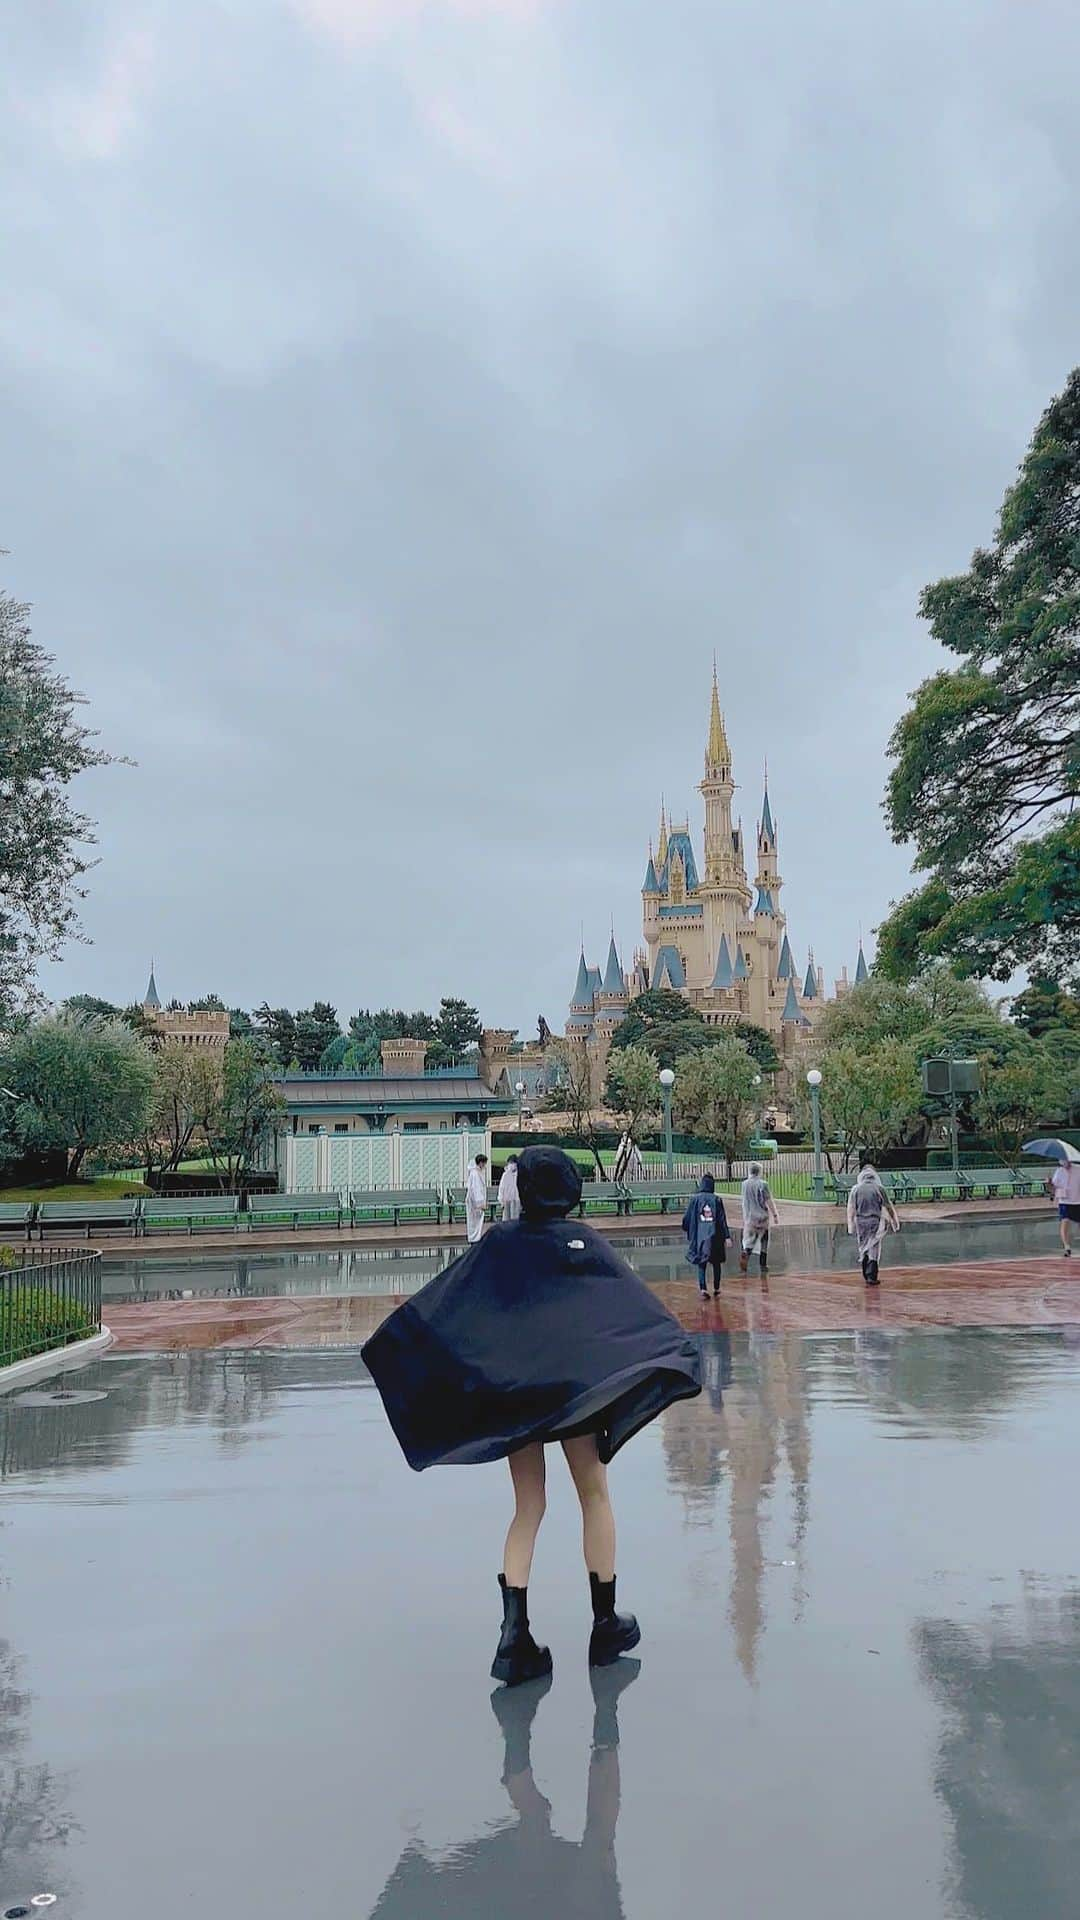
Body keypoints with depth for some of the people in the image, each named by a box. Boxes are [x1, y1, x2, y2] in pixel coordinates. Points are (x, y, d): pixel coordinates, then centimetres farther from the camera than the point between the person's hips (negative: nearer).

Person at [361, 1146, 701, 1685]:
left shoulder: (499, 1242, -1)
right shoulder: (584, 1241, -4)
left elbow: (436, 1303, -2)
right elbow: (637, 1304, -11)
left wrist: (389, 1342, 5)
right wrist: (680, 1347, -10)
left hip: (511, 1391, 2)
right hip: (579, 1385, -1)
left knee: (527, 1509, 10)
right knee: (594, 1496, 15)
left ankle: (515, 1635, -1)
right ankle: (605, 1624, 21)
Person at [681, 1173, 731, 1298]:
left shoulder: (696, 1199, -3)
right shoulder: (716, 1199, -5)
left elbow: (687, 1218, 0)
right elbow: (722, 1219, -7)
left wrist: (687, 1231, 19)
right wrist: (727, 1237, -6)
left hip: (700, 1237, 0)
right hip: (715, 1236, 0)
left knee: (701, 1264, 4)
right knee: (716, 1263, 15)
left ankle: (703, 1288, -13)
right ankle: (716, 1290, 19)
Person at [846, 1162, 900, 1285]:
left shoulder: (855, 1189, -1)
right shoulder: (879, 1188, -4)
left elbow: (851, 1209, -2)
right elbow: (889, 1207, 2)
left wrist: (851, 1227, 3)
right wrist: (895, 1223, 13)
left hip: (860, 1221, 2)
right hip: (875, 1221, -2)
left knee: (863, 1249, 14)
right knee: (874, 1250, 2)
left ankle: (866, 1276, 20)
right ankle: (872, 1277, -2)